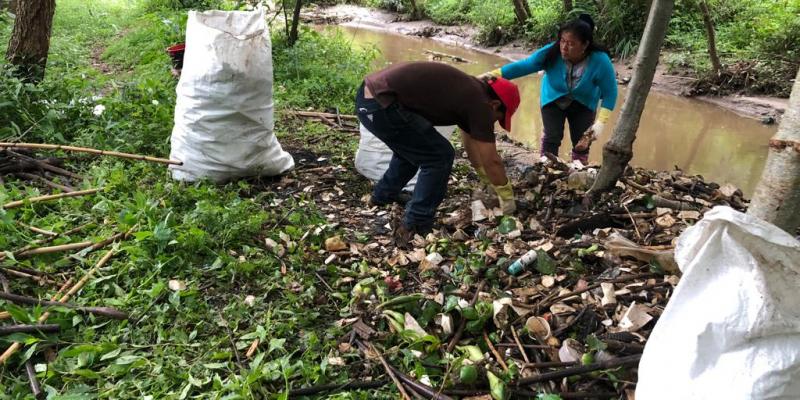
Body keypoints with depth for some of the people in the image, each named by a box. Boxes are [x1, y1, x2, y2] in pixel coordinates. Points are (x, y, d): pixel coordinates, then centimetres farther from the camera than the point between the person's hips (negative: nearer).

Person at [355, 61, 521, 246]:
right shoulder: (479, 103, -5)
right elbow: (491, 162, 0)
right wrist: (507, 198, 15)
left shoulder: (468, 92, 22)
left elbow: (473, 150, 31)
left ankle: (383, 195, 46)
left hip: (368, 96, 10)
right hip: (380, 104, -10)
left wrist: (496, 187, 38)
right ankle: (413, 229, 4)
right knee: (440, 156, -2)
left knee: (411, 148, 30)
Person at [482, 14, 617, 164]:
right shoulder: (551, 53, -33)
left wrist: (600, 123, -31)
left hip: (583, 105, 0)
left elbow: (609, 93, -23)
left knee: (582, 143, 0)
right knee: (552, 138, -11)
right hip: (553, 100, 0)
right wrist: (495, 74, -40)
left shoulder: (600, 62, -33)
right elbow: (523, 66, -29)